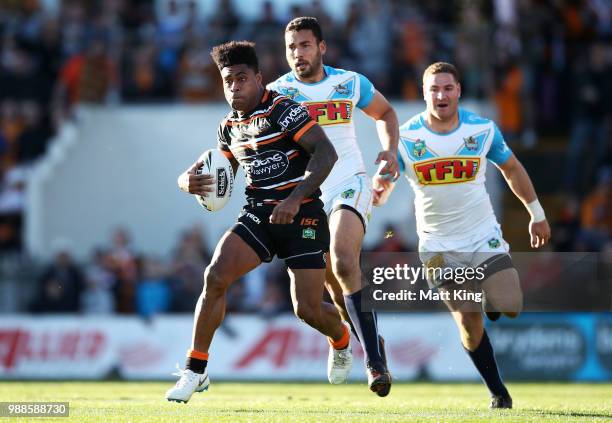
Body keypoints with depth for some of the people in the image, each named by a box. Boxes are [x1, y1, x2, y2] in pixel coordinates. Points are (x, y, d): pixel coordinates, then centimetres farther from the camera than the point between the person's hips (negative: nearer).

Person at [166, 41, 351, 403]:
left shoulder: (281, 109, -13)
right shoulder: (230, 126, 10)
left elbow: (326, 152, -20)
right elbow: (220, 176, 21)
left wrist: (295, 199, -28)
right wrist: (190, 181, -4)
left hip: (303, 216, -5)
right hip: (258, 215, 6)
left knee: (308, 309, -5)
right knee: (215, 276, -17)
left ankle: (342, 340, 33)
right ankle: (196, 370, -10)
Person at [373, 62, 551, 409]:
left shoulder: (483, 129, -8)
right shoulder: (406, 137, -11)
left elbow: (512, 169, 8)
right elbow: (382, 184, -9)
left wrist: (537, 215, 13)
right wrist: (379, 192, -34)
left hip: (484, 237, 0)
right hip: (440, 246, 0)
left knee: (510, 308, -15)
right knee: (469, 323, -2)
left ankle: (491, 297, 22)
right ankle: (499, 394, 15)